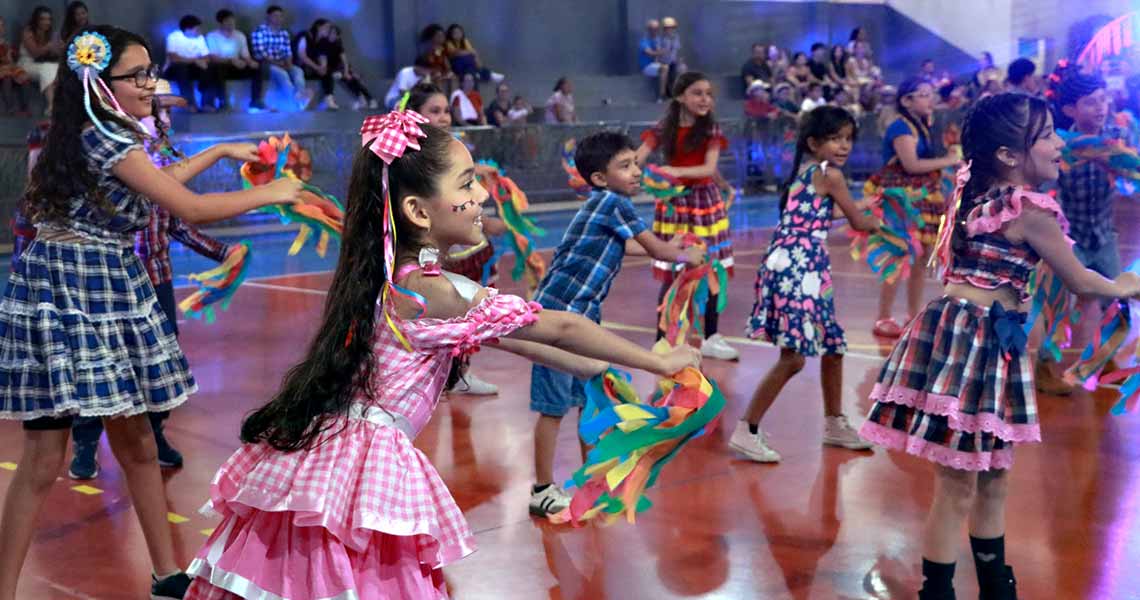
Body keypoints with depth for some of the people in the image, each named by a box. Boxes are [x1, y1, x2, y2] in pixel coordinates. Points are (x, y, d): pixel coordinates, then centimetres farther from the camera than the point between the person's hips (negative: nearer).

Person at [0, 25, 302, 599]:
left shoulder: (103, 135, 13)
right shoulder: (108, 140, -15)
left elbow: (154, 184, 31)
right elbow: (191, 208, -14)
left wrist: (221, 151, 34)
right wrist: (270, 194, -1)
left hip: (110, 293, 10)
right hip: (64, 294, -9)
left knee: (136, 442, 13)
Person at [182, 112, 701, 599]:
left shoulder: (386, 276, 9)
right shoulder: (436, 292, -16)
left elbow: (501, 335, 16)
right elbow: (559, 328, -9)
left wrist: (590, 366, 20)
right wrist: (658, 363, 1)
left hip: (325, 456, 9)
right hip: (366, 471, -9)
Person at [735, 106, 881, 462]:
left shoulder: (805, 170, 16)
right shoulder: (830, 174, -8)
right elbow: (858, 222, 0)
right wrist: (876, 223, 22)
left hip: (801, 270, 10)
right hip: (796, 272, -10)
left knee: (833, 347, 19)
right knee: (793, 357, -9)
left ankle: (834, 425, 34)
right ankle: (746, 432, -3)